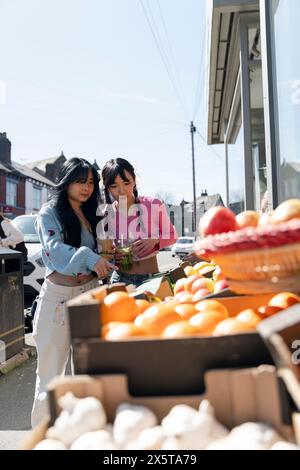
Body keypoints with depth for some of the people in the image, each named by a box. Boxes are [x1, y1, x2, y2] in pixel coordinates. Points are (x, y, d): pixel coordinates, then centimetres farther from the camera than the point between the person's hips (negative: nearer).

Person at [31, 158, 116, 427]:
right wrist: (90, 258, -34)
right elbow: (55, 248, -21)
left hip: (89, 293, 6)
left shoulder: (89, 216, 14)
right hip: (59, 296, -5)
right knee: (52, 367, 1)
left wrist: (104, 262, 3)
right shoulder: (50, 213, -4)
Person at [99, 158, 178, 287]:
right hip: (119, 278, 2)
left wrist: (154, 240, -17)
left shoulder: (154, 205, -10)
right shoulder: (105, 213, -2)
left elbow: (171, 235, 2)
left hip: (150, 277, -2)